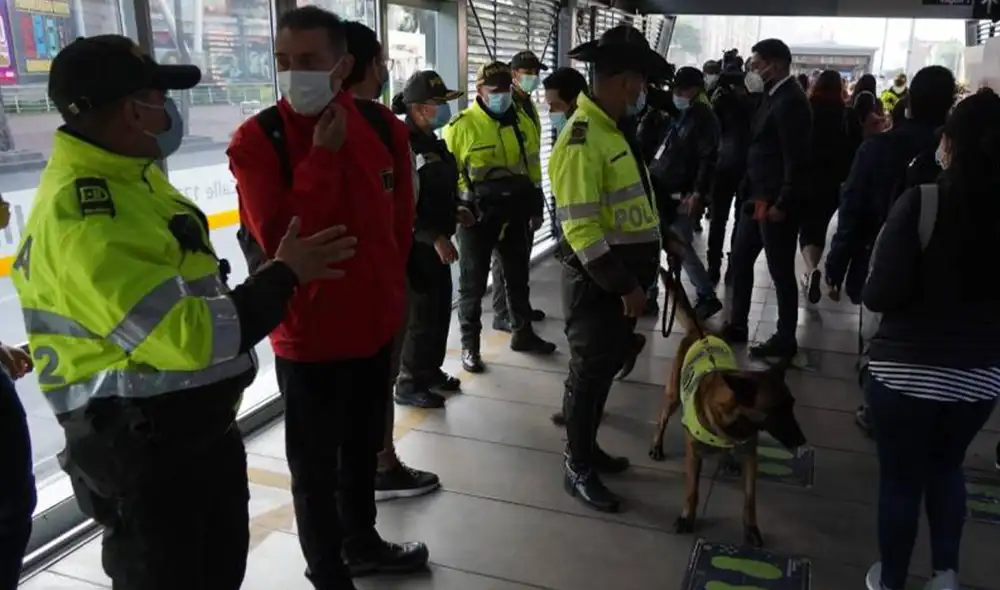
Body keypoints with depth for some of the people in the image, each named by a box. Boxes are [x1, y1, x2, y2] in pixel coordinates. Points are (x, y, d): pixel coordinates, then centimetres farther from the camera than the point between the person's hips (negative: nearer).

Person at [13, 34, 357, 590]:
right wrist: (284, 275, -20)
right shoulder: (83, 217, -26)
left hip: (203, 423, 9)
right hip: (140, 450, -9)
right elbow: (187, 336, -30)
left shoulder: (133, 176, 7)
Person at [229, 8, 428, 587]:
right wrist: (321, 155, -25)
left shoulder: (385, 129, -2)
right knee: (315, 465, 11)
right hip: (308, 334, -4)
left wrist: (390, 292, 12)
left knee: (364, 448, 23)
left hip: (377, 324, 5)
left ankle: (361, 543, 46)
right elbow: (278, 237, -27)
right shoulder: (256, 140, -14)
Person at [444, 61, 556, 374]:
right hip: (477, 215, -5)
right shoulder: (461, 126, -12)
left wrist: (536, 206, 15)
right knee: (473, 283, 4)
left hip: (514, 213, 5)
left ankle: (523, 333, 33)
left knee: (518, 276, 17)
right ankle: (470, 345, 15)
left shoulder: (523, 122, 6)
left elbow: (533, 167, 14)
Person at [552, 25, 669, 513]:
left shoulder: (613, 129, 10)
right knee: (590, 371, 3)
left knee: (605, 368, 19)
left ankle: (588, 447, 36)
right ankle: (577, 467, 19)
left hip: (621, 273, 9)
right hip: (596, 280, -9)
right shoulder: (581, 142, -21)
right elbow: (581, 231, -25)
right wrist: (624, 286, -22)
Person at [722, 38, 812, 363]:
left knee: (780, 272, 1)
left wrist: (782, 204, -20)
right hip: (758, 196, 10)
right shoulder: (774, 96, 13)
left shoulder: (790, 101, -16)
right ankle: (736, 325, 29)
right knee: (740, 259, 16)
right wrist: (754, 194, 14)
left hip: (777, 202, -10)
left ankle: (785, 340, 15)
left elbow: (797, 159, -21)